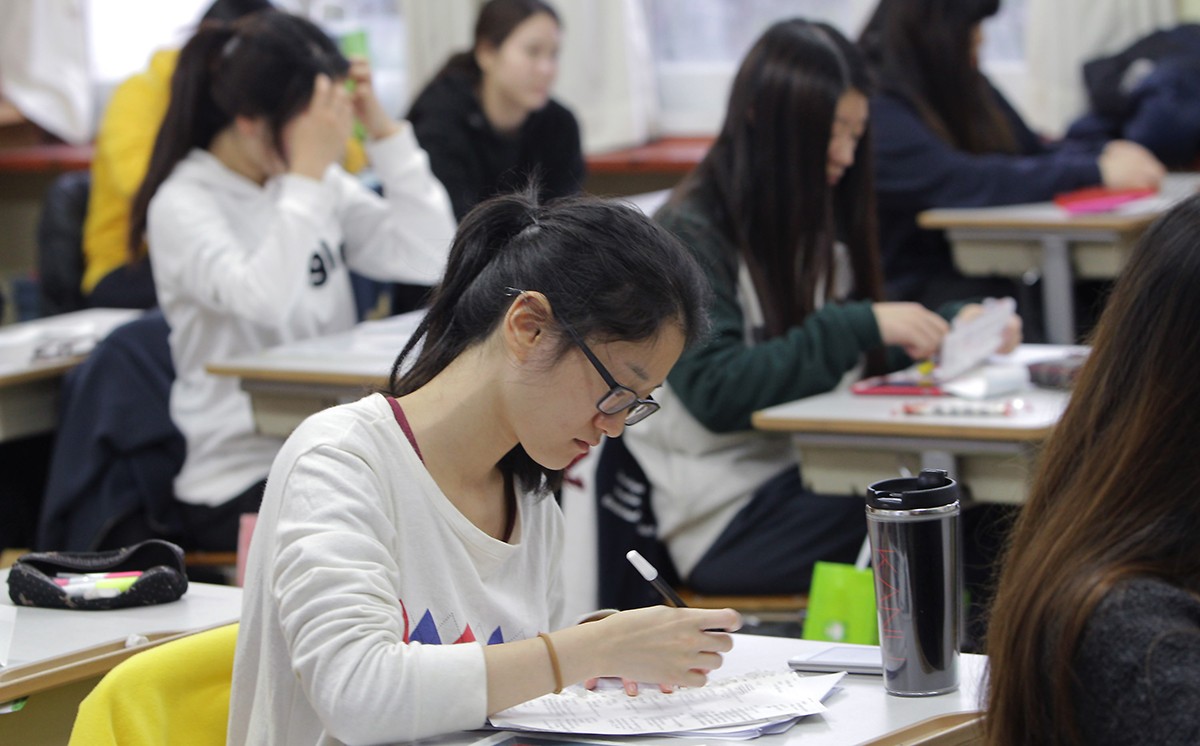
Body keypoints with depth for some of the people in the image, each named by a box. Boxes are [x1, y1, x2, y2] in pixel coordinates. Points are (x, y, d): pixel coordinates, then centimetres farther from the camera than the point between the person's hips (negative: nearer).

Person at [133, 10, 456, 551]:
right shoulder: (182, 206, -9)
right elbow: (265, 301, -28)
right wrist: (308, 174, -24)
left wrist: (385, 133, -4)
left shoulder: (323, 184, 10)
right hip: (238, 485, -7)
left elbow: (431, 257, 0)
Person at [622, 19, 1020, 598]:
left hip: (813, 475, 7)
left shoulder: (819, 222, 17)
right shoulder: (688, 236, -7)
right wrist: (862, 327, -19)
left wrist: (951, 328, 4)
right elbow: (716, 392, -17)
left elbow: (867, 361, 23)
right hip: (728, 516, -7)